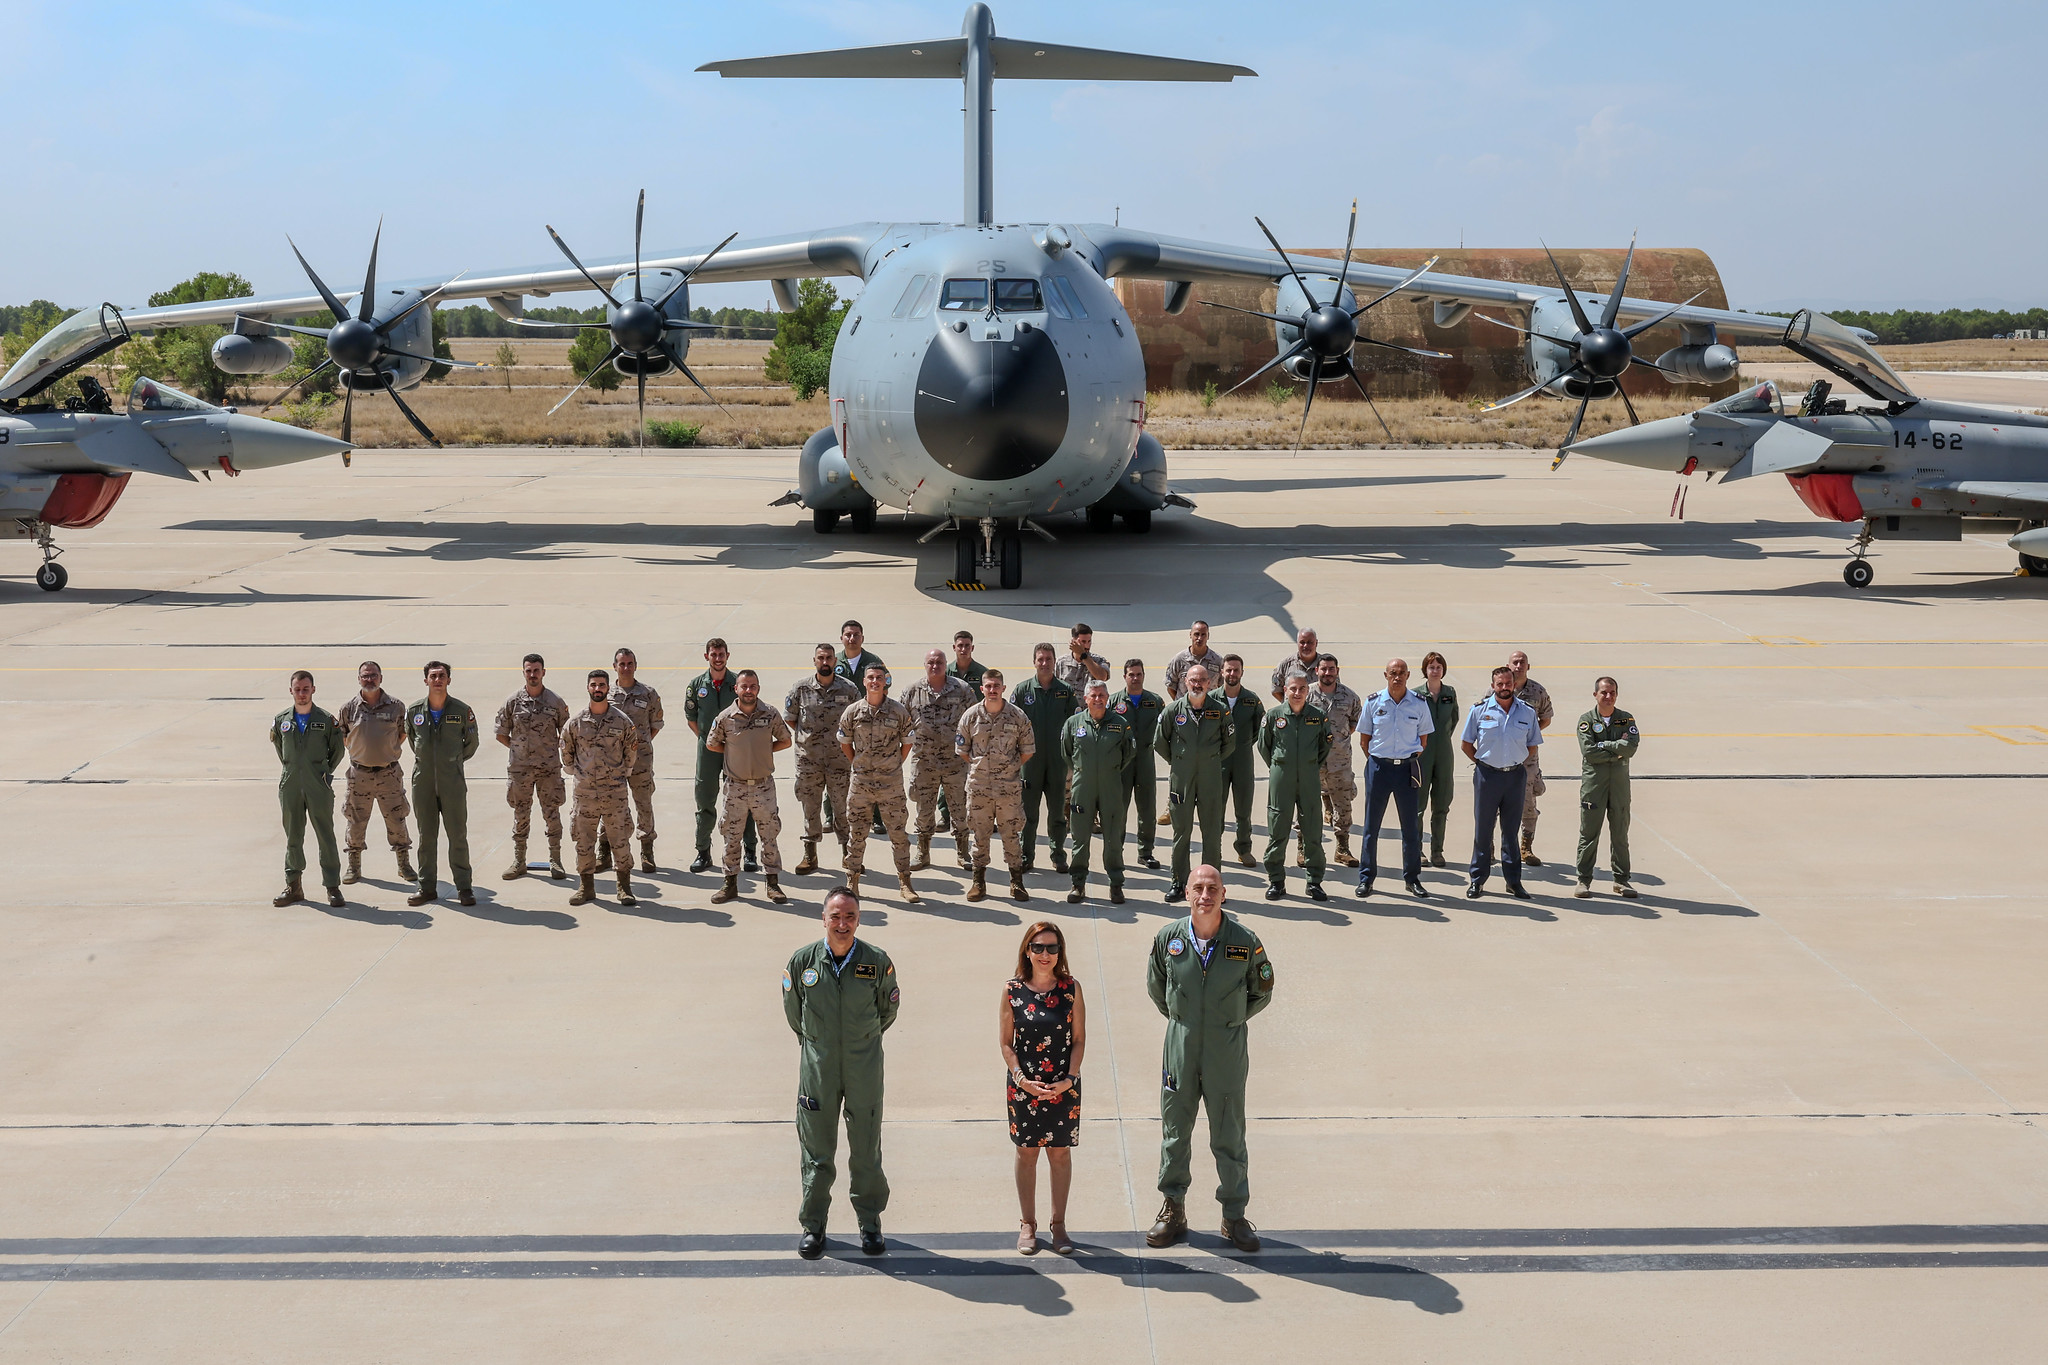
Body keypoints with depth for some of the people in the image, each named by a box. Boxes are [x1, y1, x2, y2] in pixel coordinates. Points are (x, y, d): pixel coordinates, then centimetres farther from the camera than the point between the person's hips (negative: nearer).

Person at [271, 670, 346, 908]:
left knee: (326, 837, -1)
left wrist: (325, 773, 9)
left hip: (319, 788, -2)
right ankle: (293, 886, 17)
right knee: (293, 837, 8)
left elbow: (338, 750, 10)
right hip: (290, 786, 2)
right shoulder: (280, 720, 5)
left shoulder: (327, 720, -1)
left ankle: (332, 887, 4)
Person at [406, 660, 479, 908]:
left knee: (458, 835, 0)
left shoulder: (462, 711, -1)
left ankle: (464, 887, 5)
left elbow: (472, 743, 13)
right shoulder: (413, 711, 3)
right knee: (426, 836, 7)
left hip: (453, 782, -2)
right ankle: (427, 887, 14)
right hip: (423, 782, 2)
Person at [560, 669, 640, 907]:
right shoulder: (576, 722, 2)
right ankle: (586, 886, 17)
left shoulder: (622, 720, -1)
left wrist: (623, 774, 9)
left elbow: (631, 751, 9)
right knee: (583, 841, 6)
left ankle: (624, 887, 11)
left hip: (615, 791, -1)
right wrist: (574, 772, 13)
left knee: (620, 839, 1)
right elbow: (564, 749, 15)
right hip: (585, 791, 1)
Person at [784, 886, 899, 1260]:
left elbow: (889, 1007, 10)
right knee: (816, 1150, 7)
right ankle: (813, 1226, 20)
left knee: (867, 1150, 7)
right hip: (818, 1066, 0)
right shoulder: (802, 960, -6)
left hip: (865, 1064, 0)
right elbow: (792, 1009, 11)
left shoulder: (877, 961, -8)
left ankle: (870, 1224, 21)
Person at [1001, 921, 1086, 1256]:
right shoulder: (1013, 989, -4)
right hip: (1024, 1086, 0)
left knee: (1060, 1152, 8)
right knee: (1027, 1152, 9)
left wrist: (1069, 1079, -11)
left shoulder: (1071, 988, -3)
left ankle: (1058, 1224, 21)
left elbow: (1079, 1039, -1)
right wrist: (1021, 1079, -12)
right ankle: (1028, 1225, 21)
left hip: (1064, 1087, 0)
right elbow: (1005, 1042, -1)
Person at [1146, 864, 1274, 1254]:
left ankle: (1234, 1217, 20)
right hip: (1180, 1049, 2)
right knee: (1175, 1131, 12)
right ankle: (1173, 1210, 27)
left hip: (1228, 1051, -2)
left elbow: (1262, 992, 7)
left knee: (1229, 1137, 6)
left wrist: (1232, 1021, 6)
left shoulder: (1245, 941, -10)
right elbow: (1155, 986, 13)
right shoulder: (1168, 937, -5)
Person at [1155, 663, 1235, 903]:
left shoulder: (1220, 710, 1)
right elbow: (1160, 742, 11)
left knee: (1212, 831, 2)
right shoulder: (1173, 709, 0)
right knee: (1181, 831, 4)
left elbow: (1230, 743, 14)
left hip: (1211, 777, 0)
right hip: (1181, 777, 0)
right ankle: (1179, 883, 12)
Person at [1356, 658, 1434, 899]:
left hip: (1408, 768, 0)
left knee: (1411, 825, 5)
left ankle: (1412, 878, 14)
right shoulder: (1373, 702, -1)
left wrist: (1411, 760, 6)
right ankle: (1366, 877, 12)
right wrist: (1377, 762, 4)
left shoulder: (1419, 704, 0)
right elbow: (1364, 738, 7)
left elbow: (1423, 737, 11)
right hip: (1379, 766, 0)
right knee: (1371, 825, 4)